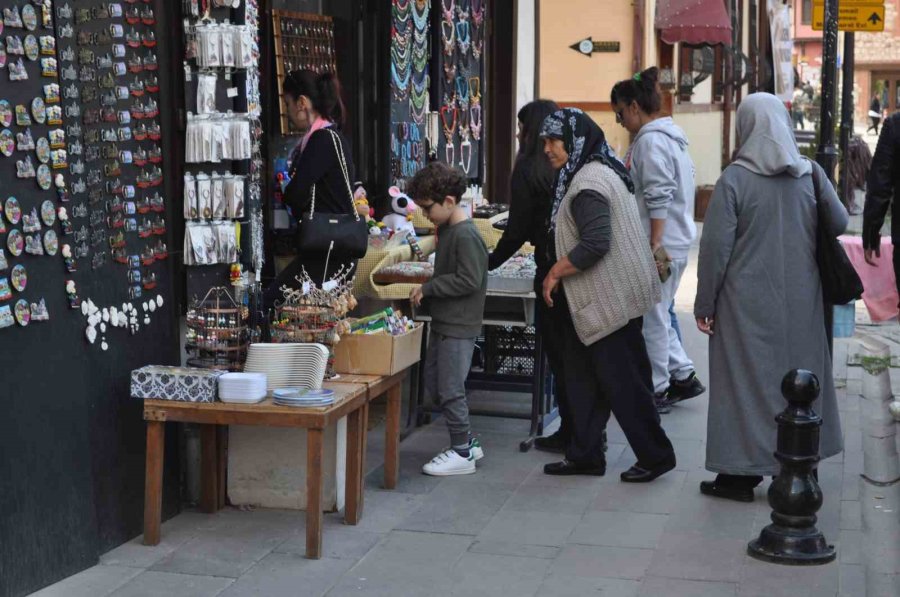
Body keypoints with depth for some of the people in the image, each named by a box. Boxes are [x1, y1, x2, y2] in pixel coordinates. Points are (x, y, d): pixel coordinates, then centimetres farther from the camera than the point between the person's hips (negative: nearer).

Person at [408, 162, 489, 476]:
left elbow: (469, 280, -24)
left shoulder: (466, 235, -20)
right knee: (434, 385, 16)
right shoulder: (446, 229, 10)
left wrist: (428, 288, -18)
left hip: (459, 327, -10)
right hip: (442, 322, 10)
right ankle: (467, 442, 26)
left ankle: (462, 453, 10)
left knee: (450, 389, -2)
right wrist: (427, 292, 7)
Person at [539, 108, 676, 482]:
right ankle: (585, 455, 21)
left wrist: (555, 272, -15)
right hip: (606, 296, 11)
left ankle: (655, 456, 11)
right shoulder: (602, 171, 13)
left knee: (621, 381, -1)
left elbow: (595, 243, -27)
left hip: (609, 298, -11)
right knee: (585, 379, 14)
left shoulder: (588, 183, -19)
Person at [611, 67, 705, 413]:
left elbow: (658, 199, -22)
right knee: (657, 315, 17)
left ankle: (656, 390, 10)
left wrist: (655, 248, -22)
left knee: (652, 318, 1)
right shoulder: (670, 136, 16)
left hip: (660, 244, -10)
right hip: (674, 241, 10)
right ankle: (683, 376, 21)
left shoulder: (651, 141, -16)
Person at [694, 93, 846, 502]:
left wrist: (705, 304, -4)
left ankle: (741, 474, 10)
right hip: (800, 301, 4)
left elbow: (715, 245, -12)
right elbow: (839, 224, 7)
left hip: (748, 304, -3)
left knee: (746, 380, 5)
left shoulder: (734, 179, -12)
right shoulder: (810, 173, -2)